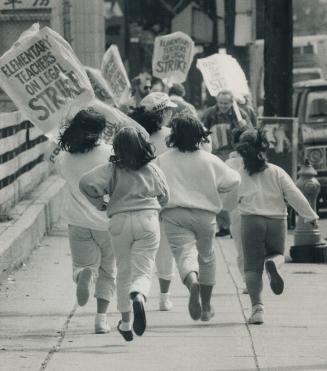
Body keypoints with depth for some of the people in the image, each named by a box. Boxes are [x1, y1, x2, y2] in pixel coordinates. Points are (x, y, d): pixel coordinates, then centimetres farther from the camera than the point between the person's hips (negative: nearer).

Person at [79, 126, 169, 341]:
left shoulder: (112, 170, -1)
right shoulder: (153, 170, 7)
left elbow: (87, 182, -13)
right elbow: (164, 197, 18)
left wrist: (99, 203, 2)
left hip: (120, 220, 0)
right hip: (148, 219, 0)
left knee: (123, 272, 15)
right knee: (143, 271, -1)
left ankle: (125, 322, 18)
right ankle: (139, 296, -37)